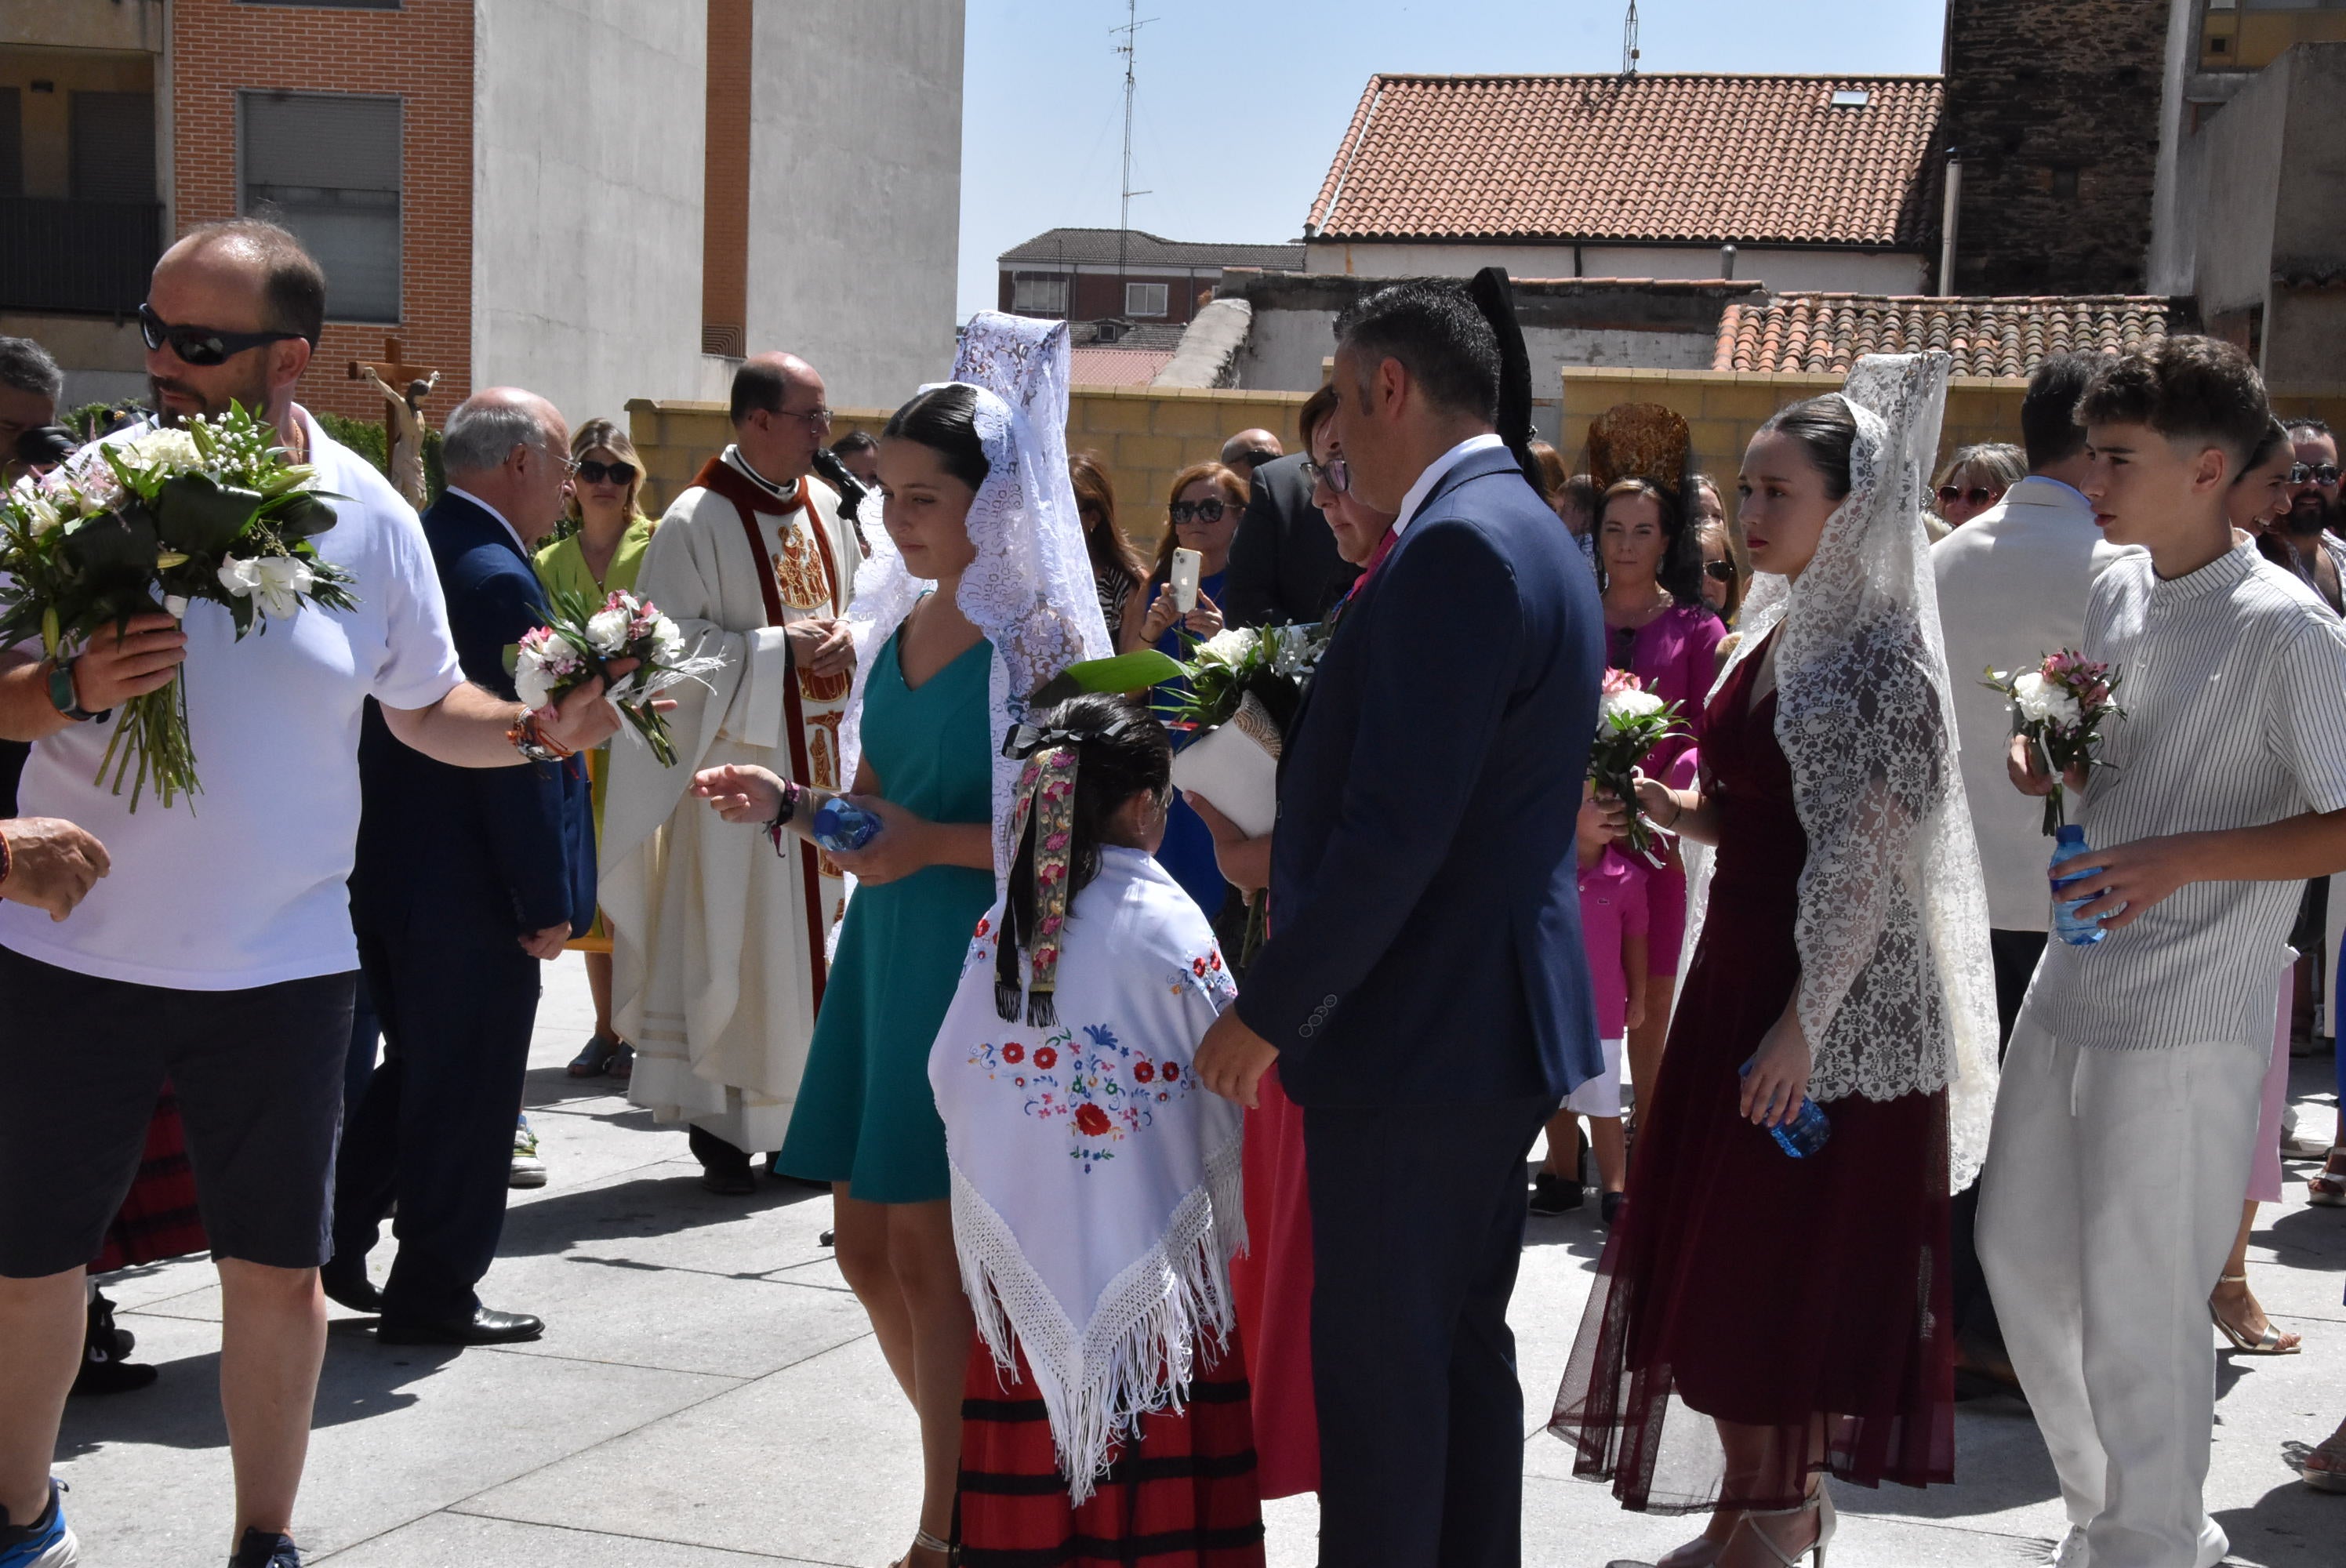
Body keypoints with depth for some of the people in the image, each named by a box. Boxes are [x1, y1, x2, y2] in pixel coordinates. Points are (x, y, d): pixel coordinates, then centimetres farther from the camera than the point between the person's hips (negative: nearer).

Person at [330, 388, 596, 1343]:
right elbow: (518, 758, -22)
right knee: (466, 1092, 4)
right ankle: (434, 1294, 14)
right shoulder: (499, 581, -20)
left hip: (386, 868, 9)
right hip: (470, 893, -9)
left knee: (413, 1069, 22)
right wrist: (546, 902, -16)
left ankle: (333, 1248, 25)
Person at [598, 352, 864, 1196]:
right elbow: (673, 644, -14)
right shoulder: (698, 520, -11)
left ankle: (797, 1111, 18)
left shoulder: (824, 506, 9)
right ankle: (721, 1123, 6)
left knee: (810, 927, 9)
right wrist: (779, 648, -16)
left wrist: (845, 642, -2)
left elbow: (857, 601, 20)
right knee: (733, 932, -3)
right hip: (738, 760, -6)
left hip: (820, 756, 7)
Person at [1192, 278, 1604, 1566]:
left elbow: (1397, 831, -24)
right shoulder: (1525, 533, 14)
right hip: (1494, 1028, 10)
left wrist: (1267, 1010, -17)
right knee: (1461, 1347, 18)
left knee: (1378, 1362, -1)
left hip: (1413, 1029, -10)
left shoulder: (1455, 549, -19)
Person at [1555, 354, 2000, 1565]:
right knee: (1722, 1246, 12)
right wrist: (1656, 802, -1)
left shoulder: (1879, 657, -15)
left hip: (1837, 999, -8)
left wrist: (1806, 1022, -21)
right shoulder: (1774, 635, 10)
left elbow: (1868, 864, -19)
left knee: (1802, 1254, 3)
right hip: (1736, 966, 8)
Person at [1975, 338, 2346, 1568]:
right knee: (2020, 1251, 16)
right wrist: (2049, 763, 1)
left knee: (2135, 1304, 1)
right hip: (2072, 986, 8)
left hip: (2186, 1019, -8)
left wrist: (2187, 859, -24)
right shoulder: (2115, 595, 7)